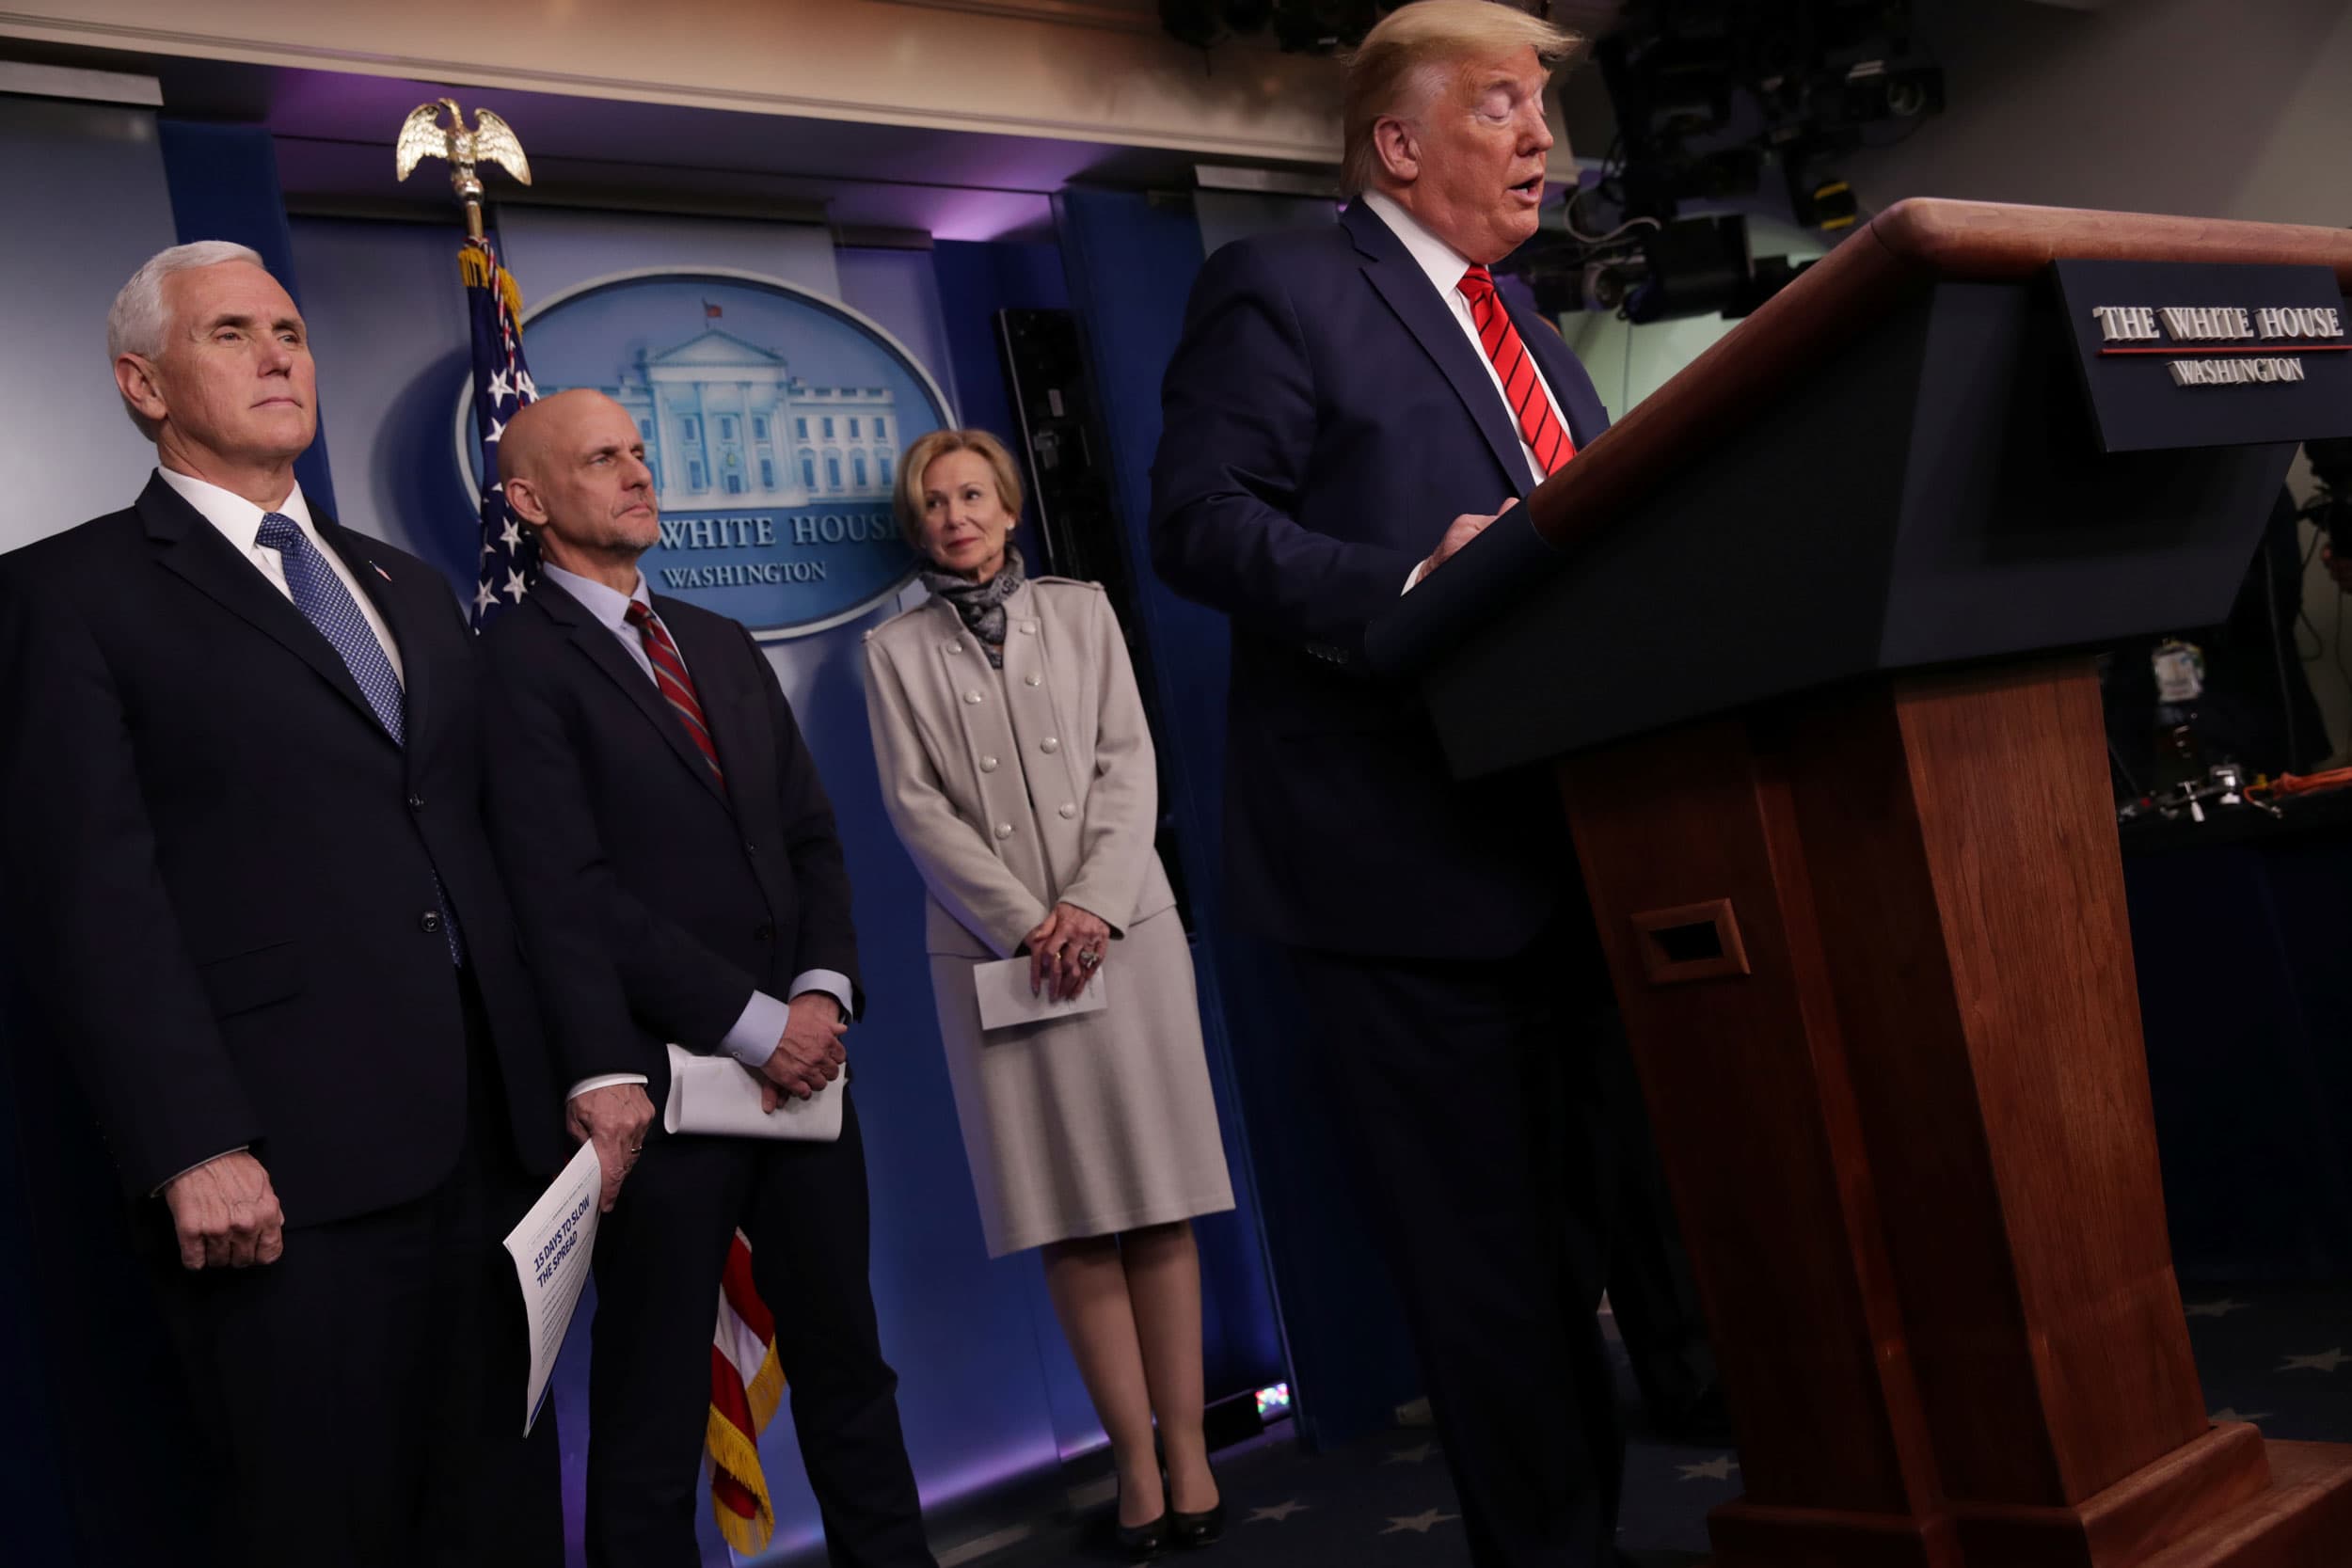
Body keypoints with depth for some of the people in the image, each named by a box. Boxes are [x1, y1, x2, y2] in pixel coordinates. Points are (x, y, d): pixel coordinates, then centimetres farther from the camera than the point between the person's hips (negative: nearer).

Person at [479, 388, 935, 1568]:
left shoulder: (724, 647, 16)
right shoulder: (517, 660, -7)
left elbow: (811, 838, 14)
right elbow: (573, 897, -14)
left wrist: (824, 990, -3)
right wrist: (754, 1024, -14)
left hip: (800, 1066, 7)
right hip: (668, 1081, -6)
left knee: (846, 1364, 15)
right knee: (652, 1414, 7)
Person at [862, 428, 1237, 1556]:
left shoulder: (1081, 611, 12)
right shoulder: (894, 651, 10)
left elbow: (1129, 763, 4)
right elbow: (917, 806, 2)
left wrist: (1092, 904, -9)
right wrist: (1027, 922, -8)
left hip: (1122, 931, 1)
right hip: (994, 948, 0)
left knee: (1159, 1202, -2)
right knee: (1068, 1215, -2)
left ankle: (1187, 1448, 2)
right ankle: (1135, 1457, 3)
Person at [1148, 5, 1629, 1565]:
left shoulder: (1527, 331, 23)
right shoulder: (1278, 289, -3)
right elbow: (1200, 521, -13)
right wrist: (1409, 588, -26)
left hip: (1564, 842, 8)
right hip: (1409, 854, -8)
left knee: (1572, 1224, 16)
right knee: (1484, 1258, -1)